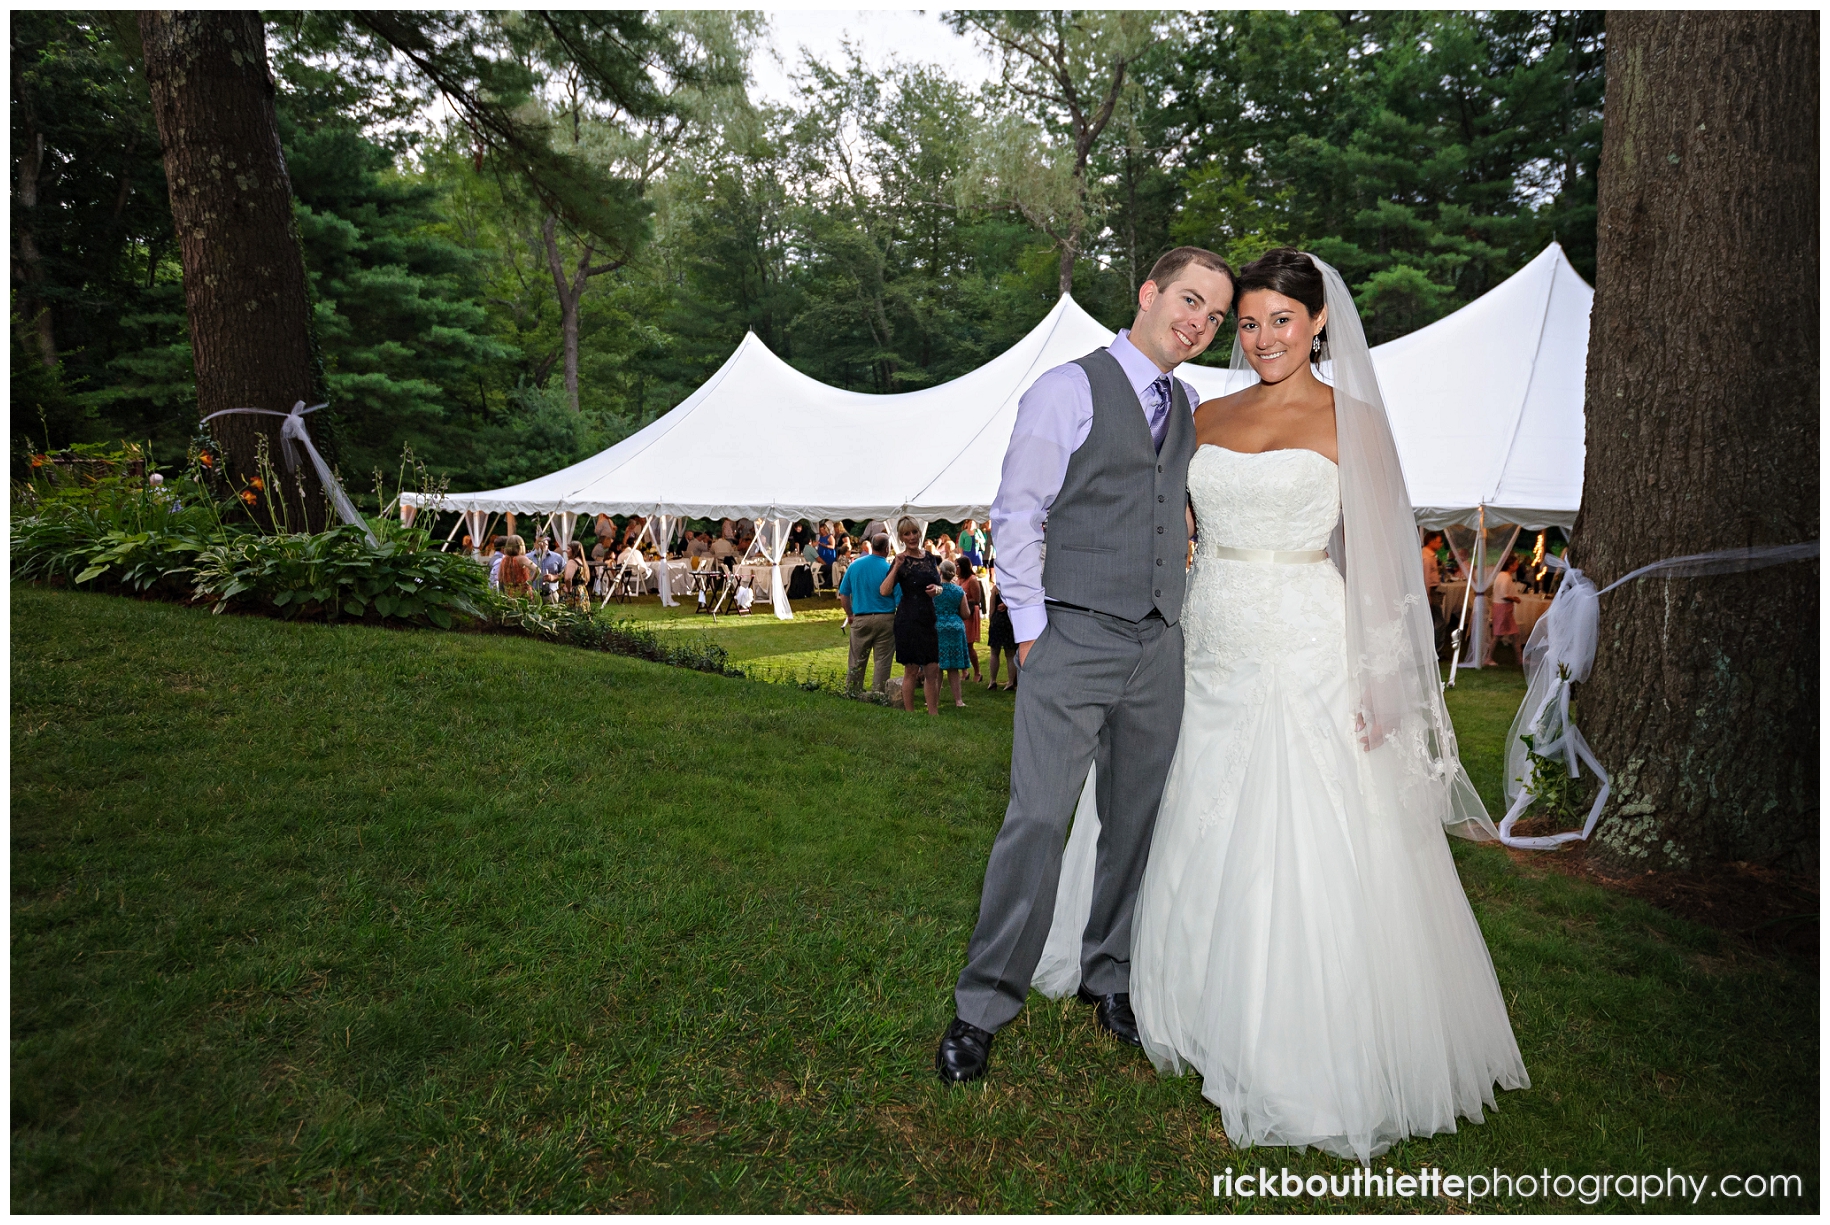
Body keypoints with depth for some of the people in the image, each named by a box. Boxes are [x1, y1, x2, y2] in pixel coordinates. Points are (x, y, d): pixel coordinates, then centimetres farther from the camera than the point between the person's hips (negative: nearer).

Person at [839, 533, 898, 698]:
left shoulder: (854, 565, 3)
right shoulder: (889, 569, -8)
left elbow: (843, 594, 7)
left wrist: (850, 615, 15)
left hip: (860, 618, 3)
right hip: (885, 618, -3)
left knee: (856, 660, 10)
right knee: (882, 660, 5)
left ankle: (850, 692, 15)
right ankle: (878, 694, 8)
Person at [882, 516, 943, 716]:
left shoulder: (930, 557, 10)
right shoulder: (901, 561, -6)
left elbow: (939, 585, 20)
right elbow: (884, 591, -16)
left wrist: (937, 588, -2)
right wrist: (896, 566, -22)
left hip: (929, 618, 5)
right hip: (908, 619, -5)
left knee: (932, 670, 5)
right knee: (911, 669, 1)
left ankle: (933, 714, 12)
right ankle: (910, 714, 10)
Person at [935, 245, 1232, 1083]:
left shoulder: (1189, 407, 16)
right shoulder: (1070, 389, -3)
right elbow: (1017, 514, -5)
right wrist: (1030, 627, -7)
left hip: (1158, 645, 6)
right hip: (1073, 640, -6)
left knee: (1138, 820, 11)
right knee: (1039, 818, -8)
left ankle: (1110, 979, 29)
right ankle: (983, 1005, 6)